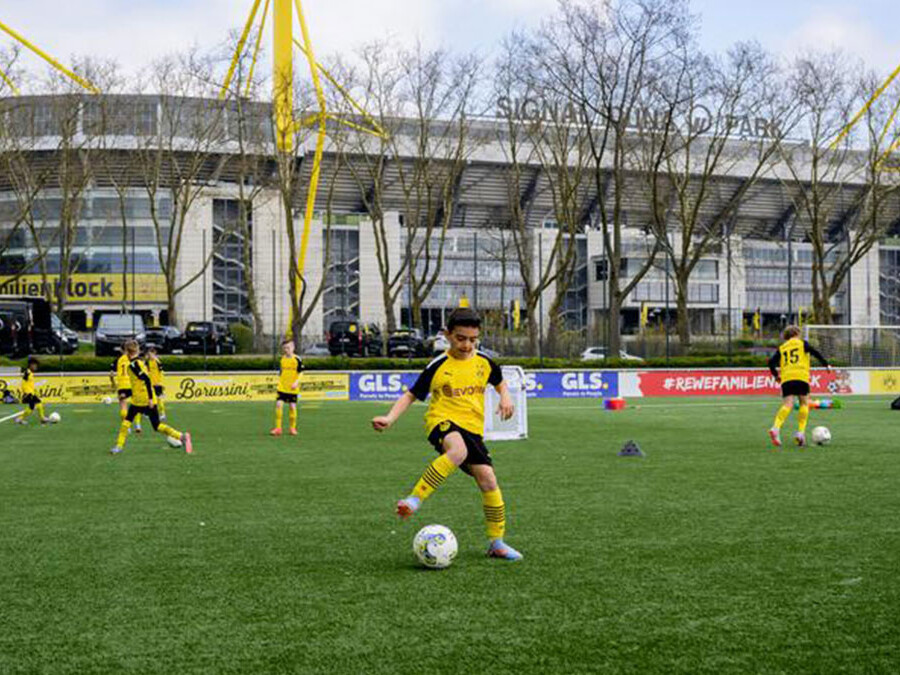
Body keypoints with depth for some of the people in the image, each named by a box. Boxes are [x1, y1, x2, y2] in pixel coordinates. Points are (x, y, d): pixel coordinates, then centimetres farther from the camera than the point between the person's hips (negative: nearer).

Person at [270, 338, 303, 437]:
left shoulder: (297, 359, -6)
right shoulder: (282, 359, 8)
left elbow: (300, 373, -4)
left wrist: (296, 382, -15)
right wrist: (279, 381, 12)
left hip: (292, 389, -3)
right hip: (282, 387, 3)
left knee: (293, 406, -1)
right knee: (279, 404, -9)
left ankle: (293, 428, 15)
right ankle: (278, 427, -3)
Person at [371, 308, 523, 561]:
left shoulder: (483, 362, 8)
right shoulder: (438, 366, -3)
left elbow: (499, 382, 30)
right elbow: (412, 395, 3)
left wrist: (505, 397, 9)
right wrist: (390, 418, -10)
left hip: (473, 428, 5)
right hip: (443, 420, -5)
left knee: (488, 480, -7)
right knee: (458, 450, -39)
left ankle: (496, 543, 8)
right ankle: (414, 500, -36)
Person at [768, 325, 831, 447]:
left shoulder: (781, 348, 22)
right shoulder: (802, 343, 16)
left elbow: (771, 362, 12)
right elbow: (814, 352, 2)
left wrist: (776, 375, 25)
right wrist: (826, 365, 9)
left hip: (786, 378, 2)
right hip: (801, 377, -2)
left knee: (787, 404, -6)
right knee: (804, 403, 11)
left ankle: (776, 428, -30)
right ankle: (801, 432, -2)